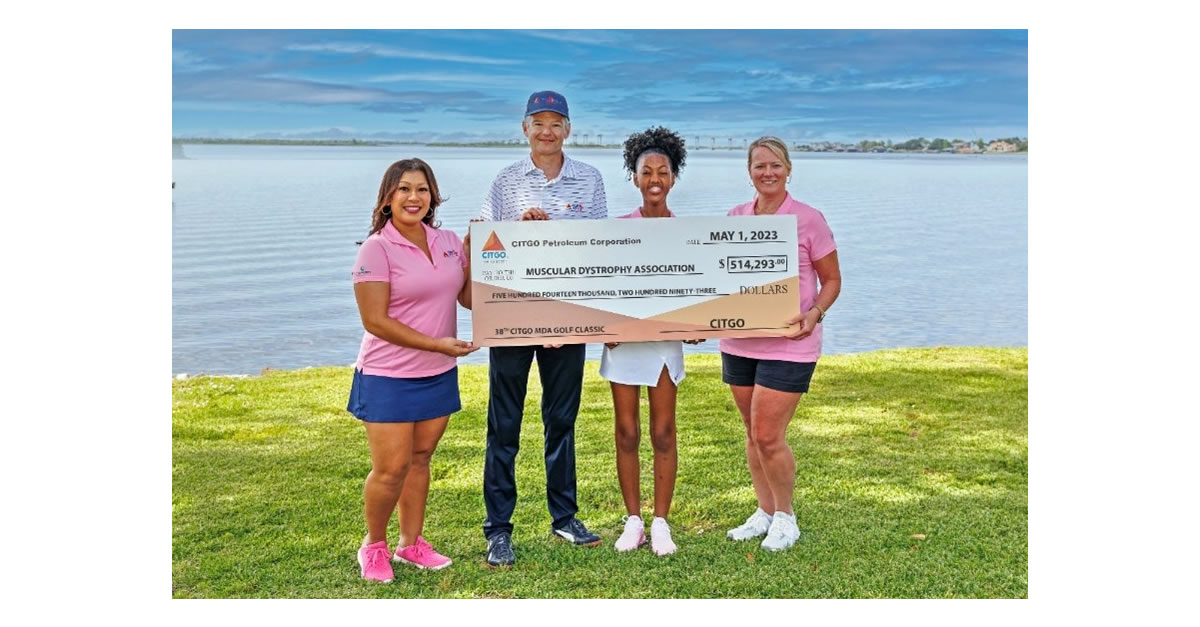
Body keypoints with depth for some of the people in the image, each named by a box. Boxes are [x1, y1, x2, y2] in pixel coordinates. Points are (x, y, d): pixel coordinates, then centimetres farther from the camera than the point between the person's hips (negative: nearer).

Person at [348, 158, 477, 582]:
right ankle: (373, 545, 21)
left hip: (439, 375, 5)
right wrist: (438, 343, -19)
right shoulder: (376, 250, -13)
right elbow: (375, 321, -16)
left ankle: (411, 542, 28)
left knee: (420, 459, 14)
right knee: (391, 469, -3)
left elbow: (470, 299, 7)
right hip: (388, 378, -5)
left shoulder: (450, 243, 4)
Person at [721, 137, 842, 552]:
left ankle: (785, 517, 15)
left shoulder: (808, 220, -5)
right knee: (753, 433, 12)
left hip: (788, 344, -5)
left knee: (768, 436, -6)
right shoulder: (735, 218, 8)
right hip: (738, 341, 5)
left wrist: (815, 313, -16)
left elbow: (832, 279, 1)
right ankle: (765, 511, 29)